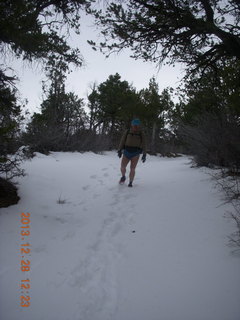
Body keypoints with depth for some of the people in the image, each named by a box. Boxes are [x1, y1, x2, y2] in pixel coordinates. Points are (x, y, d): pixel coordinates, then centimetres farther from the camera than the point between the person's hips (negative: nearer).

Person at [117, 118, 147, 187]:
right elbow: (122, 141, 1)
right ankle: (123, 177, 24)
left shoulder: (141, 134, -2)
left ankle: (130, 183, 5)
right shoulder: (127, 132, 0)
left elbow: (143, 144, -2)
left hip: (135, 154, -1)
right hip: (127, 152, 1)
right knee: (122, 167, -5)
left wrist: (144, 155, -8)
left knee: (132, 169, -7)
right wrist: (119, 150, -8)